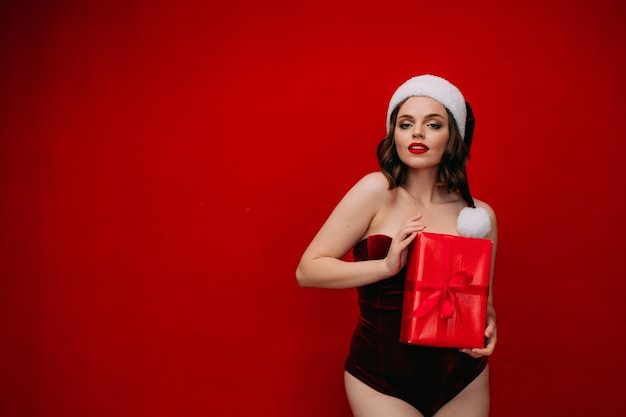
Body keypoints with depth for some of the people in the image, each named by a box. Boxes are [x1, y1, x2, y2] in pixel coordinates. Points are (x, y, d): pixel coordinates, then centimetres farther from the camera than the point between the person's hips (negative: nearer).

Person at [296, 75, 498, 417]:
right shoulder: (377, 191, -10)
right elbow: (307, 270, -11)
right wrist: (387, 266, -22)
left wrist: (488, 327, -8)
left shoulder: (479, 215, 0)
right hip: (381, 385, -3)